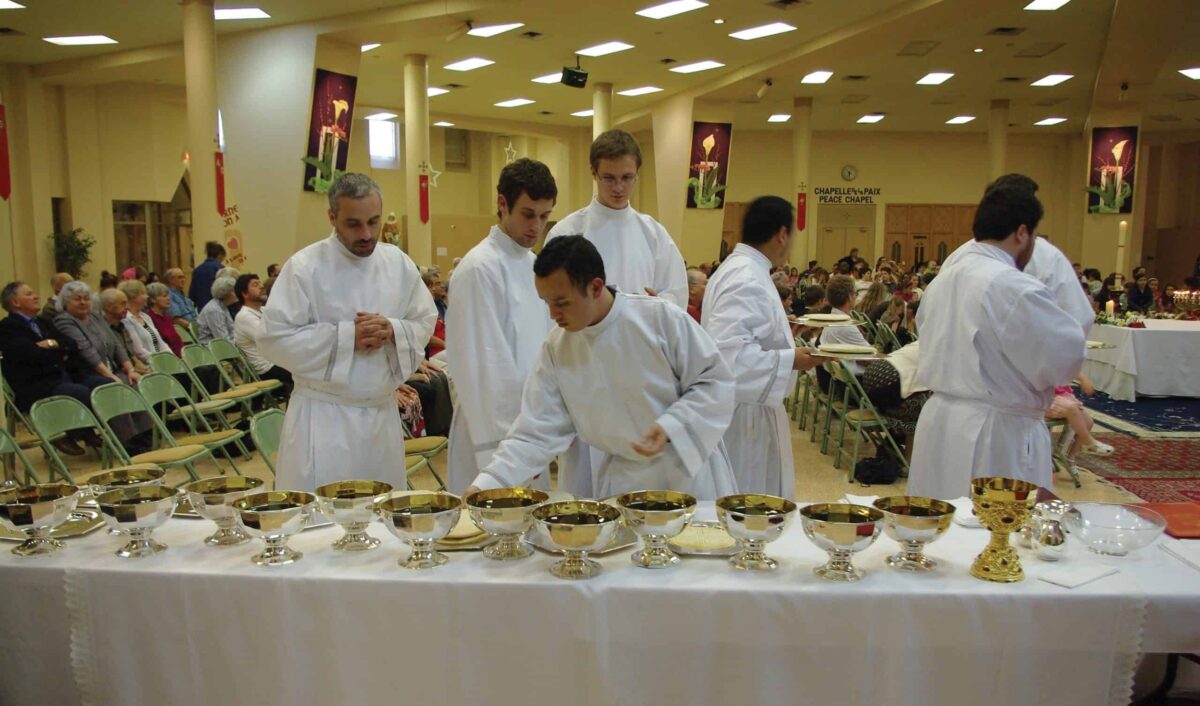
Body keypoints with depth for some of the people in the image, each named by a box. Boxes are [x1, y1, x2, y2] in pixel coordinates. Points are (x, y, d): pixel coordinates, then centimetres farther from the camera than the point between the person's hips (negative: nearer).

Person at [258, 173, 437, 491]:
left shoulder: (399, 264, 5)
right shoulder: (304, 267, -10)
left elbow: (425, 322, 10)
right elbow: (274, 338, -13)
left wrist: (393, 332, -12)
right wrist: (346, 337, -19)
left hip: (383, 414, 5)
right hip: (324, 417, -4)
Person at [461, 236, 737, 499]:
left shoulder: (661, 318, -17)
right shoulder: (556, 350, -7)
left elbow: (715, 380, -10)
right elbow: (537, 432, -5)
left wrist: (671, 427, -24)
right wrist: (487, 483, -16)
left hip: (690, 469, -2)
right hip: (622, 481, 2)